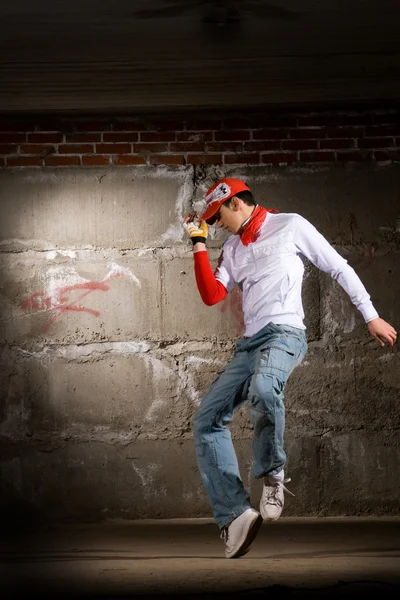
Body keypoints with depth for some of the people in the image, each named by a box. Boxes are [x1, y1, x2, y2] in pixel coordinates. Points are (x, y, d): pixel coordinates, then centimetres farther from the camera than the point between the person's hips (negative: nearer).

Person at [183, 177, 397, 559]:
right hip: (249, 342, 7)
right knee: (207, 417, -6)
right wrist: (198, 242, 8)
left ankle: (272, 473, -21)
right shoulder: (232, 248, 22)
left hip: (284, 333, -7)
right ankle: (235, 514, -12)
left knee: (262, 388, -39)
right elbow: (212, 295, 9)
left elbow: (339, 268, 5)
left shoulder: (289, 226, 4)